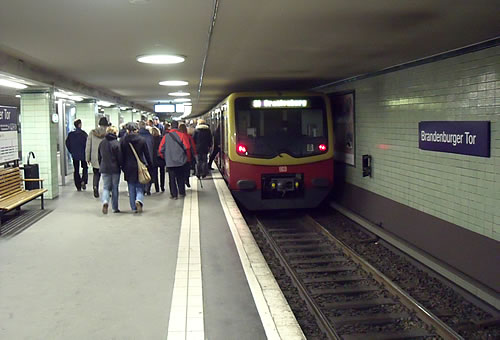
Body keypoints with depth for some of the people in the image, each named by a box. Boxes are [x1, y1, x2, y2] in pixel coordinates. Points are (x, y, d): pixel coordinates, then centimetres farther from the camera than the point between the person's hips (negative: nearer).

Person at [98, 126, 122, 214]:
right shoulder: (116, 143, -13)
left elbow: (99, 157, 12)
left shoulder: (102, 143, 3)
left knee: (106, 187, 10)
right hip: (115, 169, -3)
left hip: (104, 169, 3)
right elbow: (120, 157, -11)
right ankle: (115, 208, 13)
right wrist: (121, 166, 4)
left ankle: (105, 202, -18)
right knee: (115, 188, 8)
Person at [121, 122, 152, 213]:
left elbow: (121, 155, 1)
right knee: (140, 187, 7)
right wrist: (149, 164, 11)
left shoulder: (123, 140, -4)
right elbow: (147, 154, 0)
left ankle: (134, 207, 12)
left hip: (128, 167, 1)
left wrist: (123, 167, 10)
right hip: (139, 167, -1)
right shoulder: (141, 140, -5)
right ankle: (139, 200, -21)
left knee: (131, 188, 10)